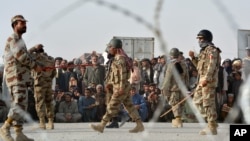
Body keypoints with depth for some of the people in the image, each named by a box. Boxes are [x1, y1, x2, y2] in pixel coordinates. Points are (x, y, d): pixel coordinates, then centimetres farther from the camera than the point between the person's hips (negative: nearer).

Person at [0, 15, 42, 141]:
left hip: (21, 78, 10)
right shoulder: (13, 38, -6)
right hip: (16, 76, -10)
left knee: (21, 106, 7)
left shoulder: (19, 40, 24)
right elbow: (20, 55, -16)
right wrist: (35, 66, -10)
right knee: (19, 105, -17)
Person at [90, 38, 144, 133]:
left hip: (120, 87, -10)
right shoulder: (118, 58, 15)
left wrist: (121, 88, -25)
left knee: (112, 107, -4)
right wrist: (110, 82, 24)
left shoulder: (120, 58, -16)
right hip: (120, 86, 10)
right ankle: (139, 125, 9)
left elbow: (123, 73, -22)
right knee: (129, 106, 9)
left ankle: (101, 126, 1)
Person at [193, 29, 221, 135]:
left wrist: (206, 79, -29)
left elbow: (212, 65, -22)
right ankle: (210, 121, 15)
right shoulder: (204, 50, 20)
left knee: (208, 104, -8)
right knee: (197, 100, 13)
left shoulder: (211, 50, -11)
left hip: (209, 81, -11)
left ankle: (212, 128, -4)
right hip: (202, 80, 11)